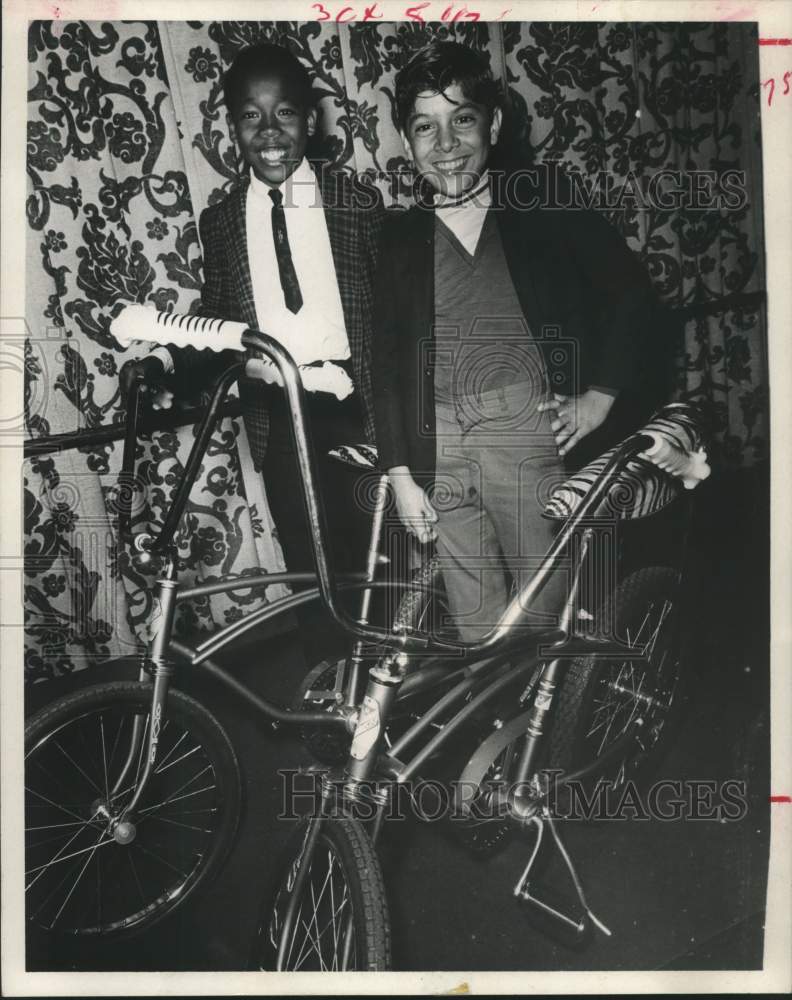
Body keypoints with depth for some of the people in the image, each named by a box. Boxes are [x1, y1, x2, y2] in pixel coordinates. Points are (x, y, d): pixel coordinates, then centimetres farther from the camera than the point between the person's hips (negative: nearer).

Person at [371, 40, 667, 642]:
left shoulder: (545, 203, 6)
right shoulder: (400, 240, 11)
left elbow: (631, 292, 7)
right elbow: (387, 362, 9)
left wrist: (601, 395, -3)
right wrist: (400, 475, 2)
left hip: (534, 436, -2)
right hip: (442, 453, 2)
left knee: (545, 617, 2)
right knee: (477, 630, 7)